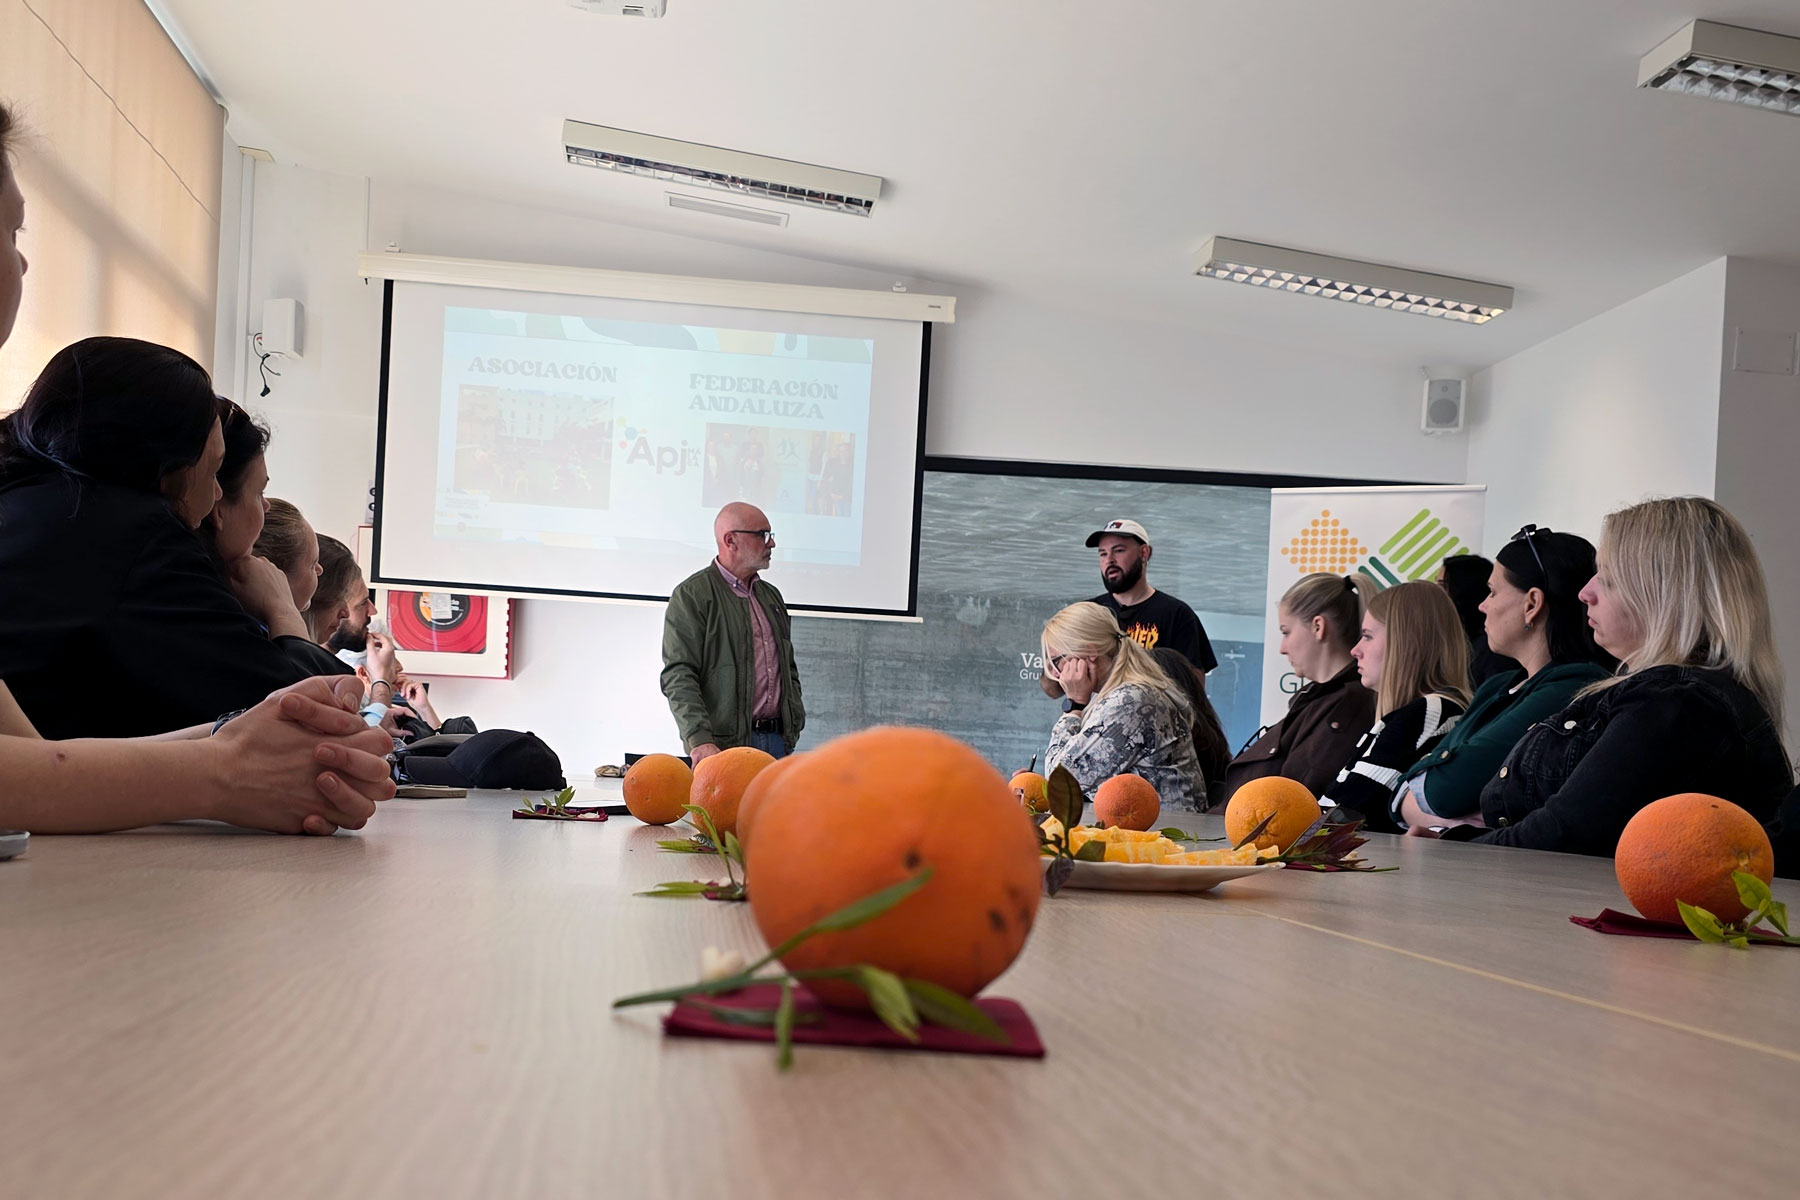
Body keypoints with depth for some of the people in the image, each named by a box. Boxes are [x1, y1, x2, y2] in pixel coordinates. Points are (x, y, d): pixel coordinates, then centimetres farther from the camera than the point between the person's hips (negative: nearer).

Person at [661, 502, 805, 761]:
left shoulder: (771, 595, 21)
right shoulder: (692, 594, -2)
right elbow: (678, 676, -11)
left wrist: (794, 726, 13)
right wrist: (700, 740, -21)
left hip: (776, 740, 6)